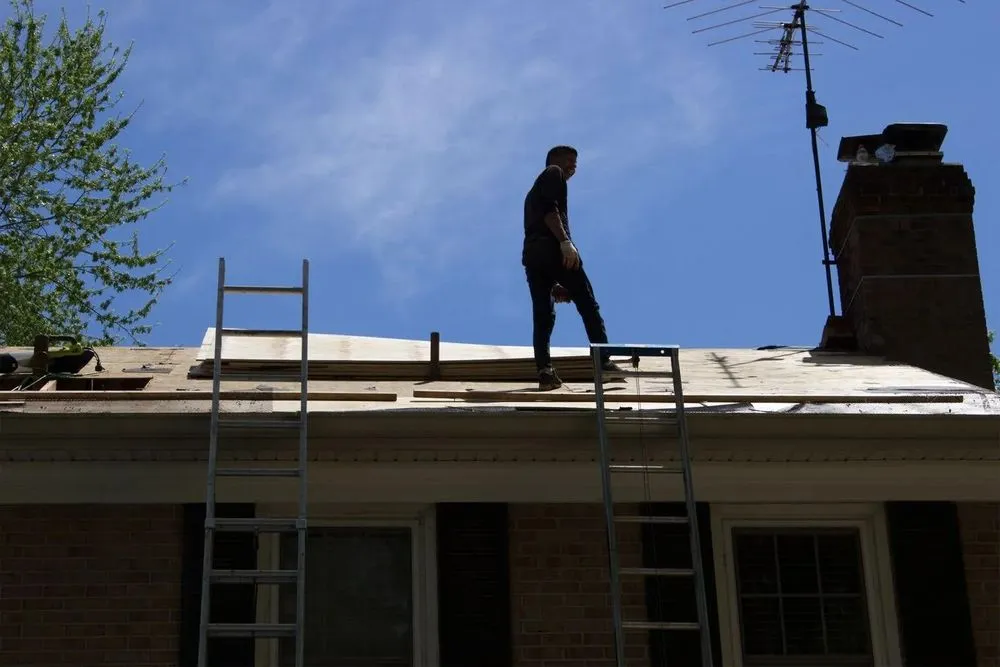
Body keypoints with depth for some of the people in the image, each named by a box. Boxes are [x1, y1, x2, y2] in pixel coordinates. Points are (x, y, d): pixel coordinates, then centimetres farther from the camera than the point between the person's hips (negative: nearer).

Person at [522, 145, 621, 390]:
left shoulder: (533, 191, 35)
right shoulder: (553, 173, 12)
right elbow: (549, 209, -9)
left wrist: (554, 283, 25)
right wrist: (565, 241, -20)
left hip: (530, 254, 8)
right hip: (552, 248, -8)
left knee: (542, 314, 0)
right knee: (588, 305, -3)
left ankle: (545, 371, -13)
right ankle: (604, 362, -9)